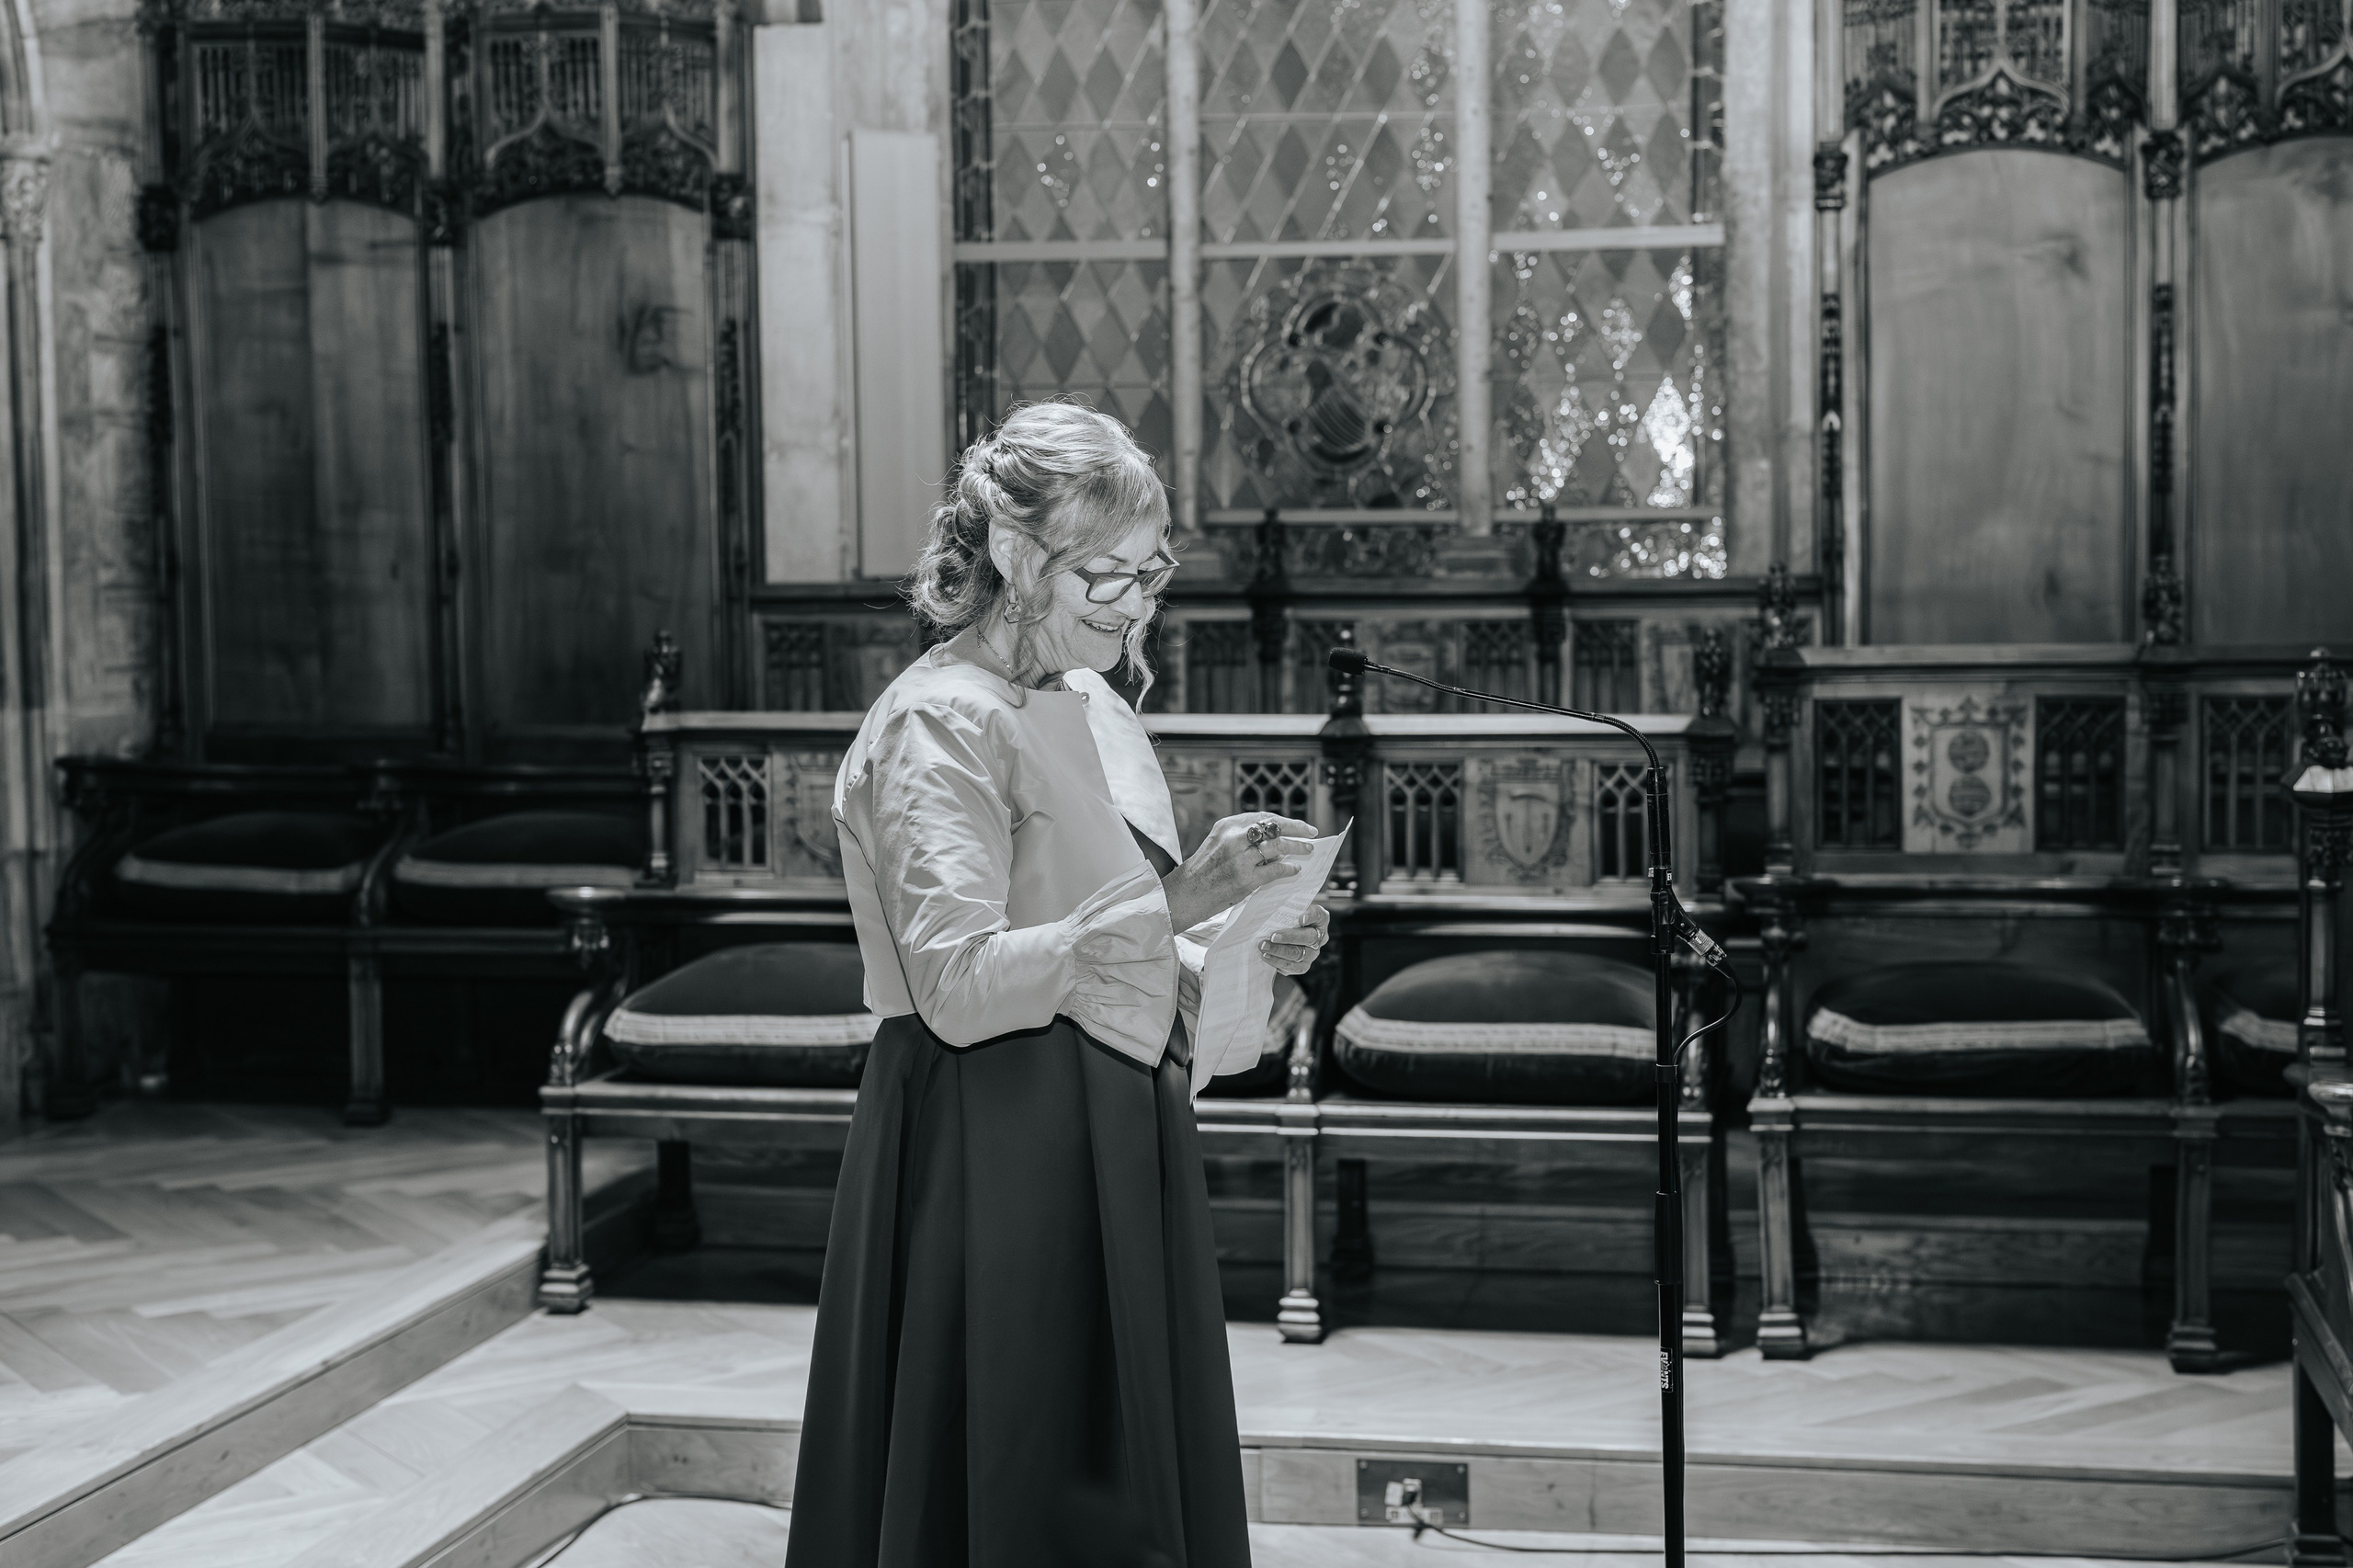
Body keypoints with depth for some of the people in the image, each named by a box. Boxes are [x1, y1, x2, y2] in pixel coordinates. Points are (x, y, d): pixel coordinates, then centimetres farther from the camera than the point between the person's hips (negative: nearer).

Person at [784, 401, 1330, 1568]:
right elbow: (958, 982, -24)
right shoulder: (939, 726, -13)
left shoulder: (1095, 711, 13)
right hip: (996, 1159, -8)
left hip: (1116, 1148, 8)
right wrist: (1177, 902, -30)